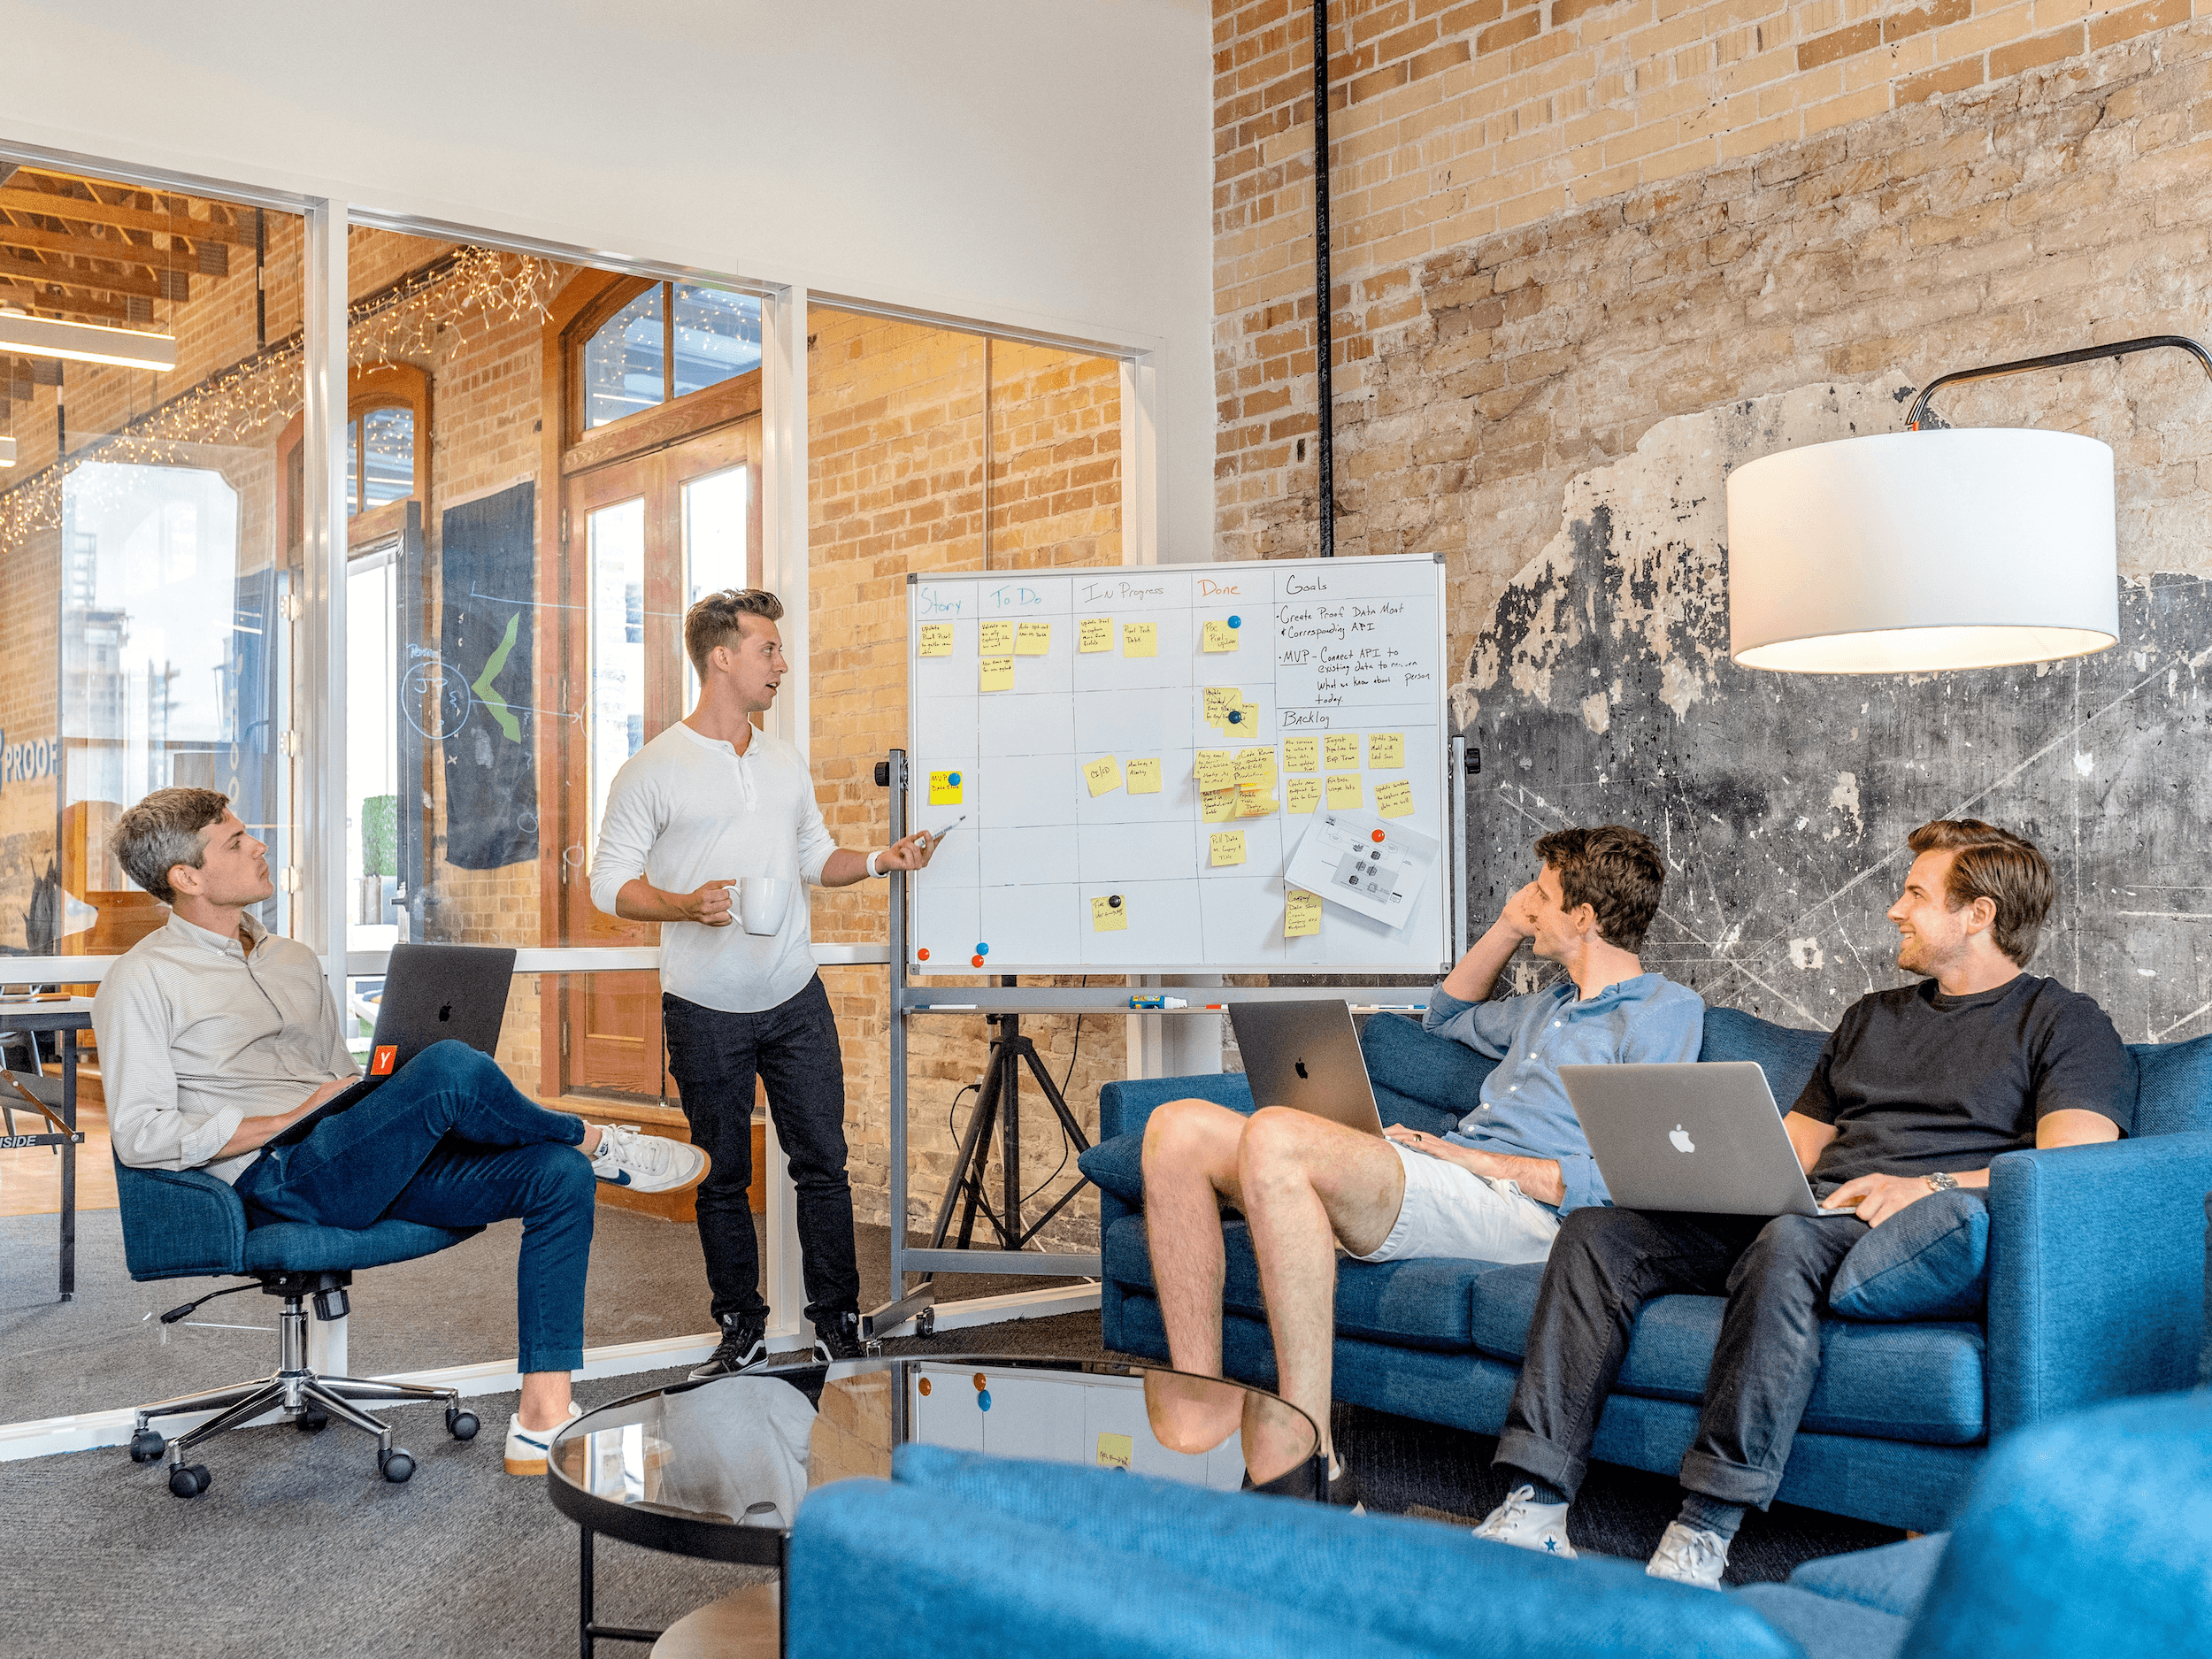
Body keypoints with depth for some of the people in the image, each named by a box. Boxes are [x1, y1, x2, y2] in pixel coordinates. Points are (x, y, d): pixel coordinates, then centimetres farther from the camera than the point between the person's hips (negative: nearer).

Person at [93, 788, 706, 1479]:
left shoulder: (294, 961, 25)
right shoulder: (142, 982, 1)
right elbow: (140, 1136, -9)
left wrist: (384, 1103, 4)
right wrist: (291, 1120, -12)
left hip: (374, 1165, 8)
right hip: (274, 1179, -7)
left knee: (559, 1176, -15)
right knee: (451, 1067, -32)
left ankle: (543, 1422, -17)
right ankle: (597, 1142, -1)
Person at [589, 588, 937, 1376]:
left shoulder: (787, 762, 10)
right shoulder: (652, 771, -6)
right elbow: (610, 882, -6)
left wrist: (879, 860, 1)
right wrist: (686, 906, -22)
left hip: (796, 1000, 4)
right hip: (706, 1013, -4)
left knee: (823, 1162, 5)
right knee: (722, 1178, 8)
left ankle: (837, 1323, 17)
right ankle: (742, 1329, 22)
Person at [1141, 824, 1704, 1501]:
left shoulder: (1666, 1010, 3)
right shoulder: (1555, 1005, 30)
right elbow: (1450, 1014, 50)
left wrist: (1475, 1158, -11)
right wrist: (1510, 925, 35)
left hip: (1515, 1206, -9)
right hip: (1441, 1181, 9)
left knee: (1274, 1136, -34)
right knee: (1179, 1128, -8)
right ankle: (1199, 1406, -15)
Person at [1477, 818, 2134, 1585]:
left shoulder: (2066, 1024, 9)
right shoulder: (1869, 1017, 31)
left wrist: (1934, 1185, -22)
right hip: (1805, 1212, 7)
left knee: (1789, 1240, -40)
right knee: (1595, 1232, -15)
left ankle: (1704, 1533, -39)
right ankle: (1535, 1508, -23)